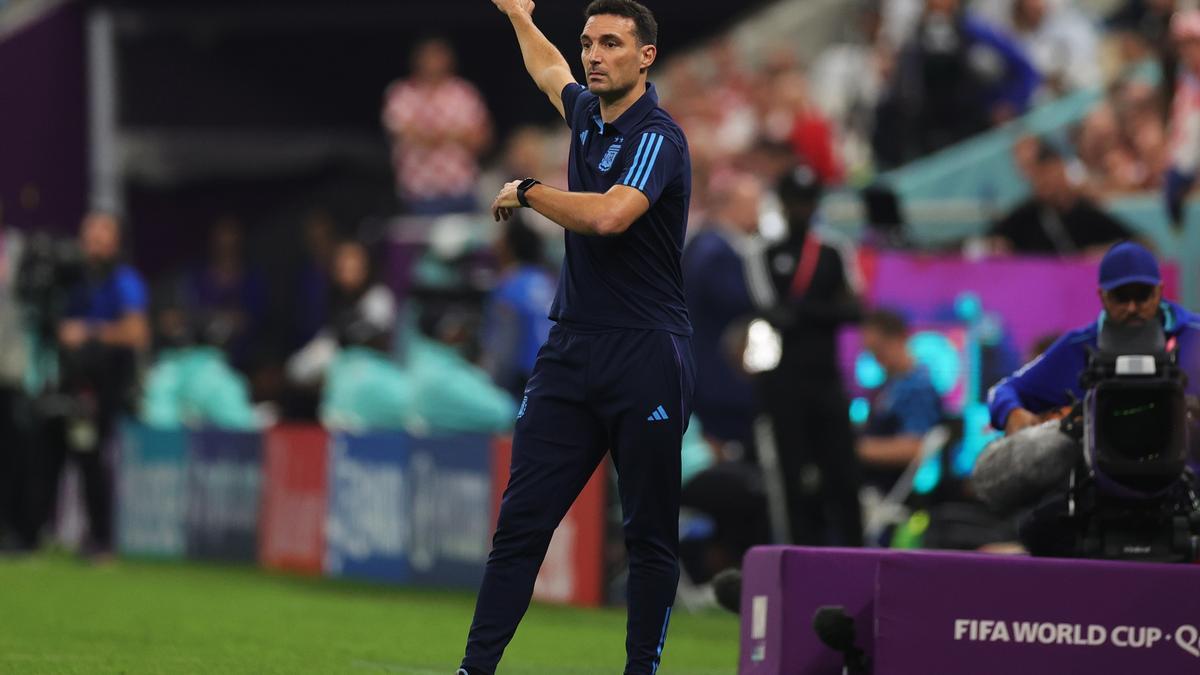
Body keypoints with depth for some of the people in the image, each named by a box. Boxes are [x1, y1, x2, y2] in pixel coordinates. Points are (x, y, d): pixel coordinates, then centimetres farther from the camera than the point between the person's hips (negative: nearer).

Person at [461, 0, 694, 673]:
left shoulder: (657, 137, -11)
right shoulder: (588, 113, 14)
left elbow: (609, 215, -29)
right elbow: (551, 72, 39)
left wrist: (527, 192, -13)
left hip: (646, 355, -7)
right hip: (570, 351, 7)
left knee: (651, 535, -1)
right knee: (522, 519, -1)